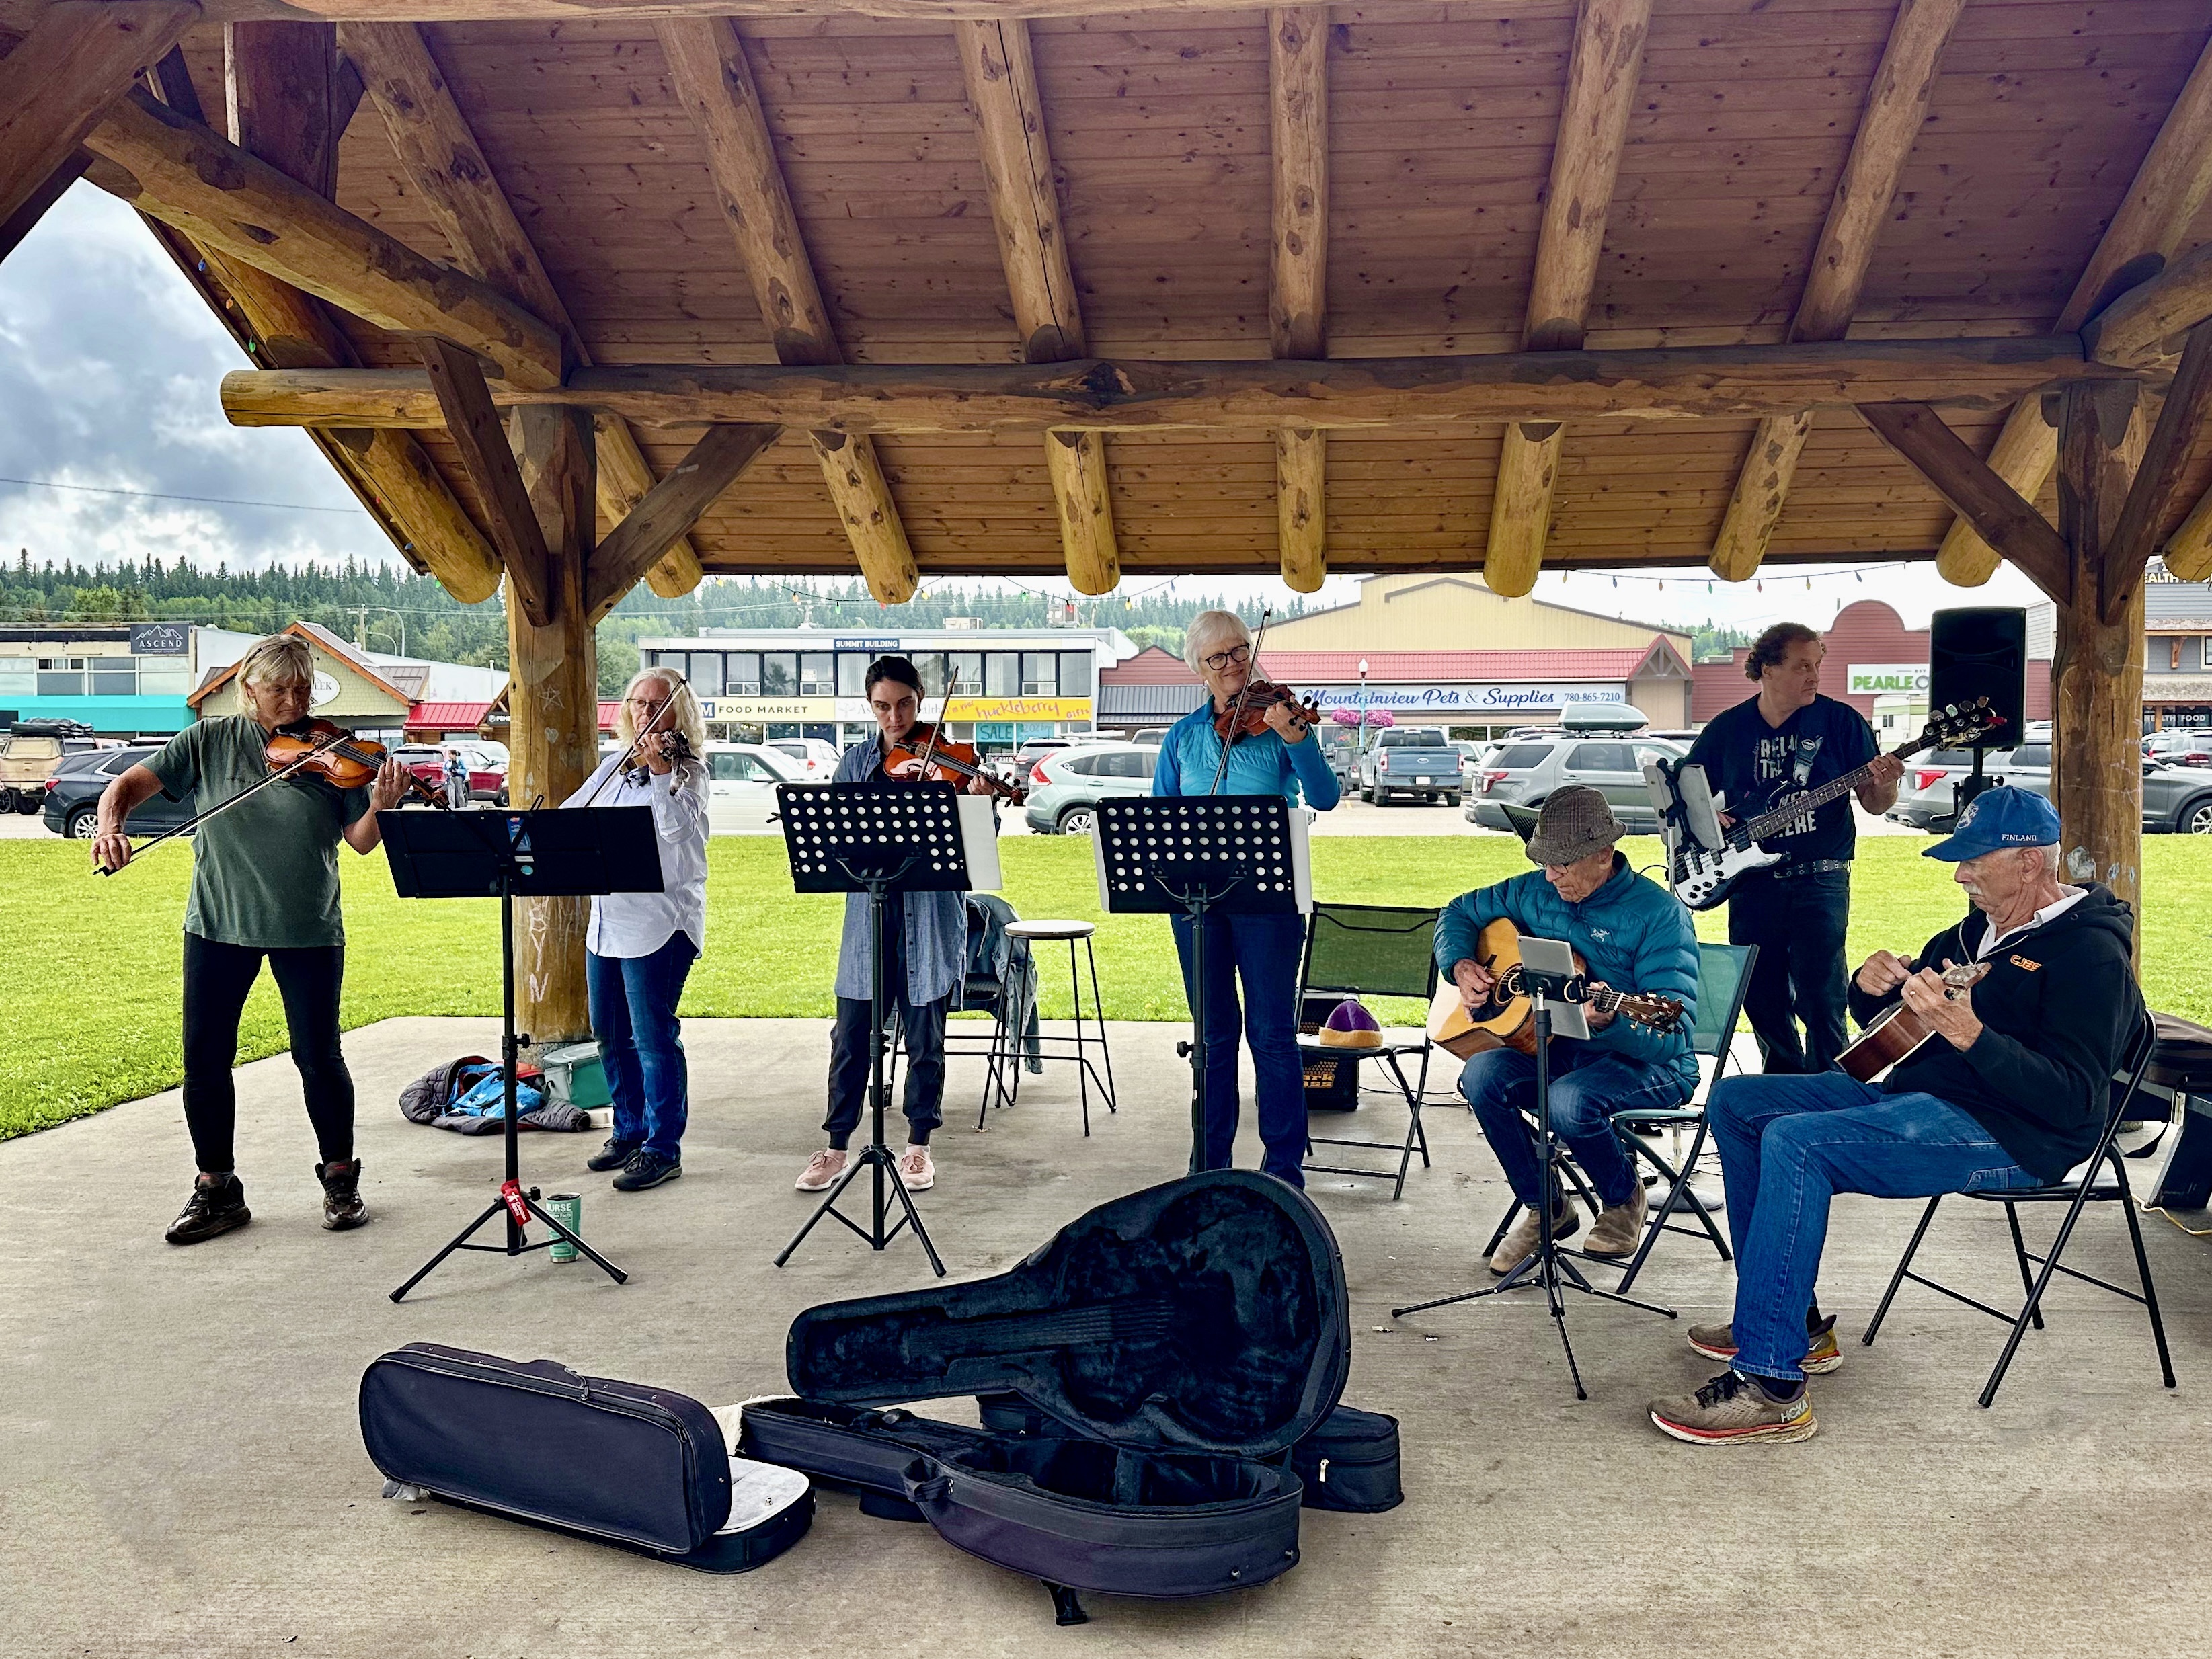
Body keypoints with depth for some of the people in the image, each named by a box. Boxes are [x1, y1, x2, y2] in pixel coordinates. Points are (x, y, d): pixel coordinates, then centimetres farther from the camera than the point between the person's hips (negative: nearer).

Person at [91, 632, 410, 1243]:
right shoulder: (210, 741, 1)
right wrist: (109, 825, -21)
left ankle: (340, 1177, 21)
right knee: (204, 1056, 6)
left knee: (318, 1055, 2)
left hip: (308, 929, -2)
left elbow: (361, 841, -6)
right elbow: (129, 785, 0)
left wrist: (381, 805, -27)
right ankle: (216, 1189, 21)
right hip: (218, 923, 2)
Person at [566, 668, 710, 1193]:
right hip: (607, 922, 8)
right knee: (611, 1033, 16)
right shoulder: (616, 765, 14)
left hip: (658, 924, -8)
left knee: (653, 1037, -6)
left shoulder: (687, 769, -7)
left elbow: (678, 829, -23)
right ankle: (630, 1131, 31)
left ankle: (663, 1149, 5)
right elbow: (571, 813, 18)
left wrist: (661, 773, -36)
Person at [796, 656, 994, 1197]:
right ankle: (837, 1146, 19)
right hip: (870, 910, 2)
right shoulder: (856, 762, 9)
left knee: (925, 1038, 7)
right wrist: (889, 785, -19)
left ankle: (919, 1146, 21)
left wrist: (980, 803, -26)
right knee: (852, 1035, 5)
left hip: (932, 915, -2)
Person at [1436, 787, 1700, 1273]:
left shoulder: (1659, 913, -15)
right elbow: (1459, 912, 20)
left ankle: (1624, 1200, 0)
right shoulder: (1536, 892, 4)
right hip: (1560, 1051, 6)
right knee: (1482, 1073, -24)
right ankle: (1544, 1207, -2)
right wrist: (1460, 965, 0)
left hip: (1649, 1065, -5)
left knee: (1570, 1099, -36)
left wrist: (1610, 1019, -42)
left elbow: (1674, 1033, -21)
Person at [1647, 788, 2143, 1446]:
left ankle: (1768, 1387, -28)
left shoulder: (2090, 950, -10)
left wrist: (1968, 1034, -34)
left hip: (2008, 1137, -10)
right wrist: (1872, 986, 2)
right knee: (1735, 1103, 2)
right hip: (1911, 1094, 10)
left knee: (1795, 1141, -30)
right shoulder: (1977, 931, 17)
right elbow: (1877, 1020, 25)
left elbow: (2071, 1099, -21)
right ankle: (1795, 1326, 6)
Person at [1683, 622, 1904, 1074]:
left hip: (1820, 879, -3)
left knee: (1820, 998, -8)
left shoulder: (1840, 721, 1)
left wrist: (1884, 786, -20)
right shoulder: (1728, 727, 7)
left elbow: (1874, 803, 3)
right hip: (1751, 880, 3)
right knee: (1761, 999, 9)